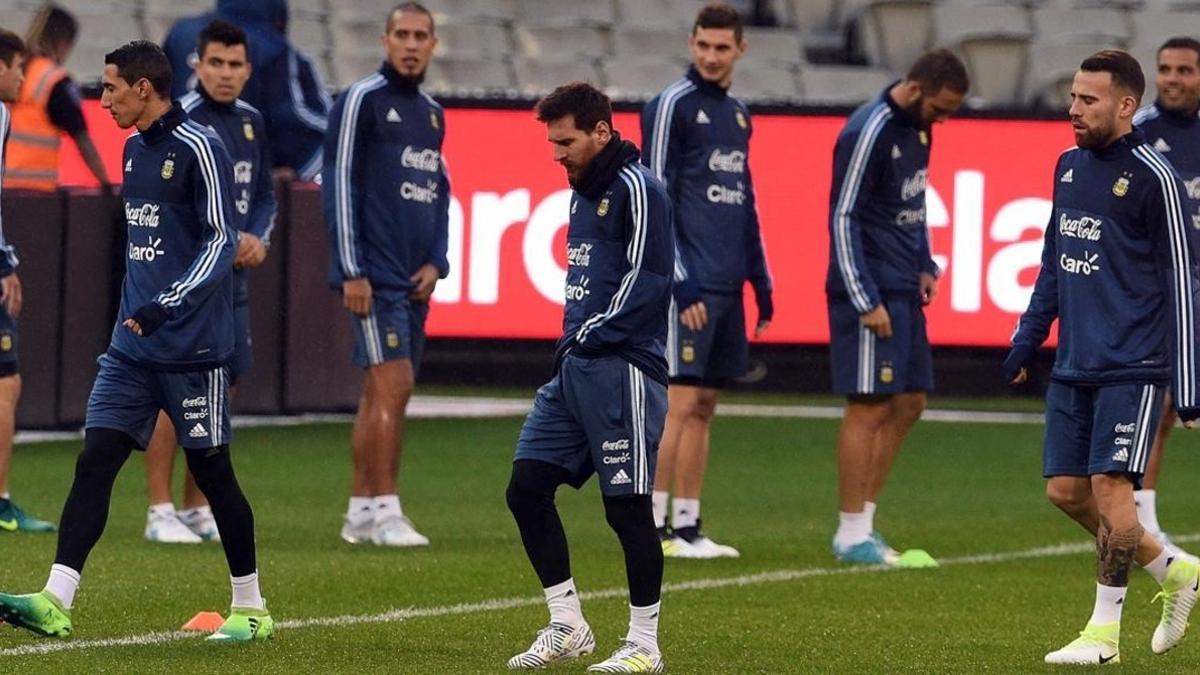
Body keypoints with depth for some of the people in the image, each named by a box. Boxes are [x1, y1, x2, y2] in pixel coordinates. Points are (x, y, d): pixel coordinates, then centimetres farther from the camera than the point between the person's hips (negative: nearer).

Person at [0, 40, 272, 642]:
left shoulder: (197, 149, -11)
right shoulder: (134, 149, 14)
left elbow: (221, 241, -16)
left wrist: (166, 306, -26)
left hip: (191, 349, -8)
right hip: (132, 345, 8)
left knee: (211, 471, 1)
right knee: (94, 460, -5)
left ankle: (250, 609, 15)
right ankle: (55, 602, -12)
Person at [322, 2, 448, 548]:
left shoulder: (432, 114, 17)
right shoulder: (362, 101, -6)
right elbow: (339, 185, -10)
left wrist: (436, 262, 8)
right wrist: (351, 271, -14)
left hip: (415, 279, 7)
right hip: (375, 276, -7)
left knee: (382, 392, 8)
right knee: (393, 383, -13)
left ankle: (361, 510, 12)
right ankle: (383, 510, -12)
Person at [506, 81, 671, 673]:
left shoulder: (635, 189, -10)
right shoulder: (585, 192, 19)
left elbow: (647, 279, -16)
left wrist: (590, 337, -13)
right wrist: (571, 341, 10)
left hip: (620, 371, -10)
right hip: (574, 369, 10)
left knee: (628, 506, -5)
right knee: (526, 487, 4)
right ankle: (567, 627, 12)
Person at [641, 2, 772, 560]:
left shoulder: (737, 115, 16)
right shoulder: (672, 106, -6)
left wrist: (760, 280, 18)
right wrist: (681, 282, -17)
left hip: (726, 285, 7)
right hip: (690, 286, -7)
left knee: (704, 405, 8)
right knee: (679, 403, -9)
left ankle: (687, 526, 11)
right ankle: (654, 528, -6)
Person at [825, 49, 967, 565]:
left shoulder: (917, 128, 10)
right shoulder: (868, 133, -17)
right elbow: (842, 218, -17)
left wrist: (925, 266, 12)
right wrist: (867, 302, -19)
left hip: (904, 291, 9)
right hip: (872, 291, -9)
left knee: (909, 404, 10)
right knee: (870, 407, -7)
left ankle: (864, 522, 16)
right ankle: (851, 534, -2)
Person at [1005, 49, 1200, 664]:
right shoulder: (1069, 165, 12)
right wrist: (1027, 339, 16)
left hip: (1131, 368, -7)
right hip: (1073, 364, 8)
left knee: (1110, 486, -9)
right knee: (1065, 490, 6)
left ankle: (1105, 628, 1)